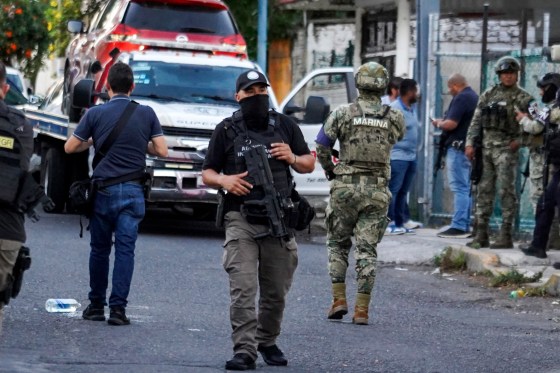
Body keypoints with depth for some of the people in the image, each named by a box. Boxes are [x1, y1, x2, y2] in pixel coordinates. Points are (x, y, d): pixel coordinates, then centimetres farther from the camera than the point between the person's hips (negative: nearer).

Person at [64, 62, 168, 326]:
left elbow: (70, 147, 4)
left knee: (99, 249, 12)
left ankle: (96, 306, 17)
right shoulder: (146, 114, 1)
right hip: (132, 190, 0)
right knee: (125, 249, -2)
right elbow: (162, 150, 2)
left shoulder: (95, 114, -2)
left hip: (103, 189, 0)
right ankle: (118, 307, -9)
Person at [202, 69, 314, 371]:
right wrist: (224, 180, -13)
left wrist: (293, 158, -4)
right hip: (241, 220, -2)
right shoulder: (226, 130, 6)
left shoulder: (284, 126, 12)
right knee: (243, 289, -12)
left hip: (279, 221, 2)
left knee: (276, 292, 8)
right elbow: (207, 173, 9)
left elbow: (309, 164, 18)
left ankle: (268, 342, 27)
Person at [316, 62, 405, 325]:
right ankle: (362, 310, -2)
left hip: (345, 187, -1)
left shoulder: (342, 114, -5)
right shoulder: (394, 118, 0)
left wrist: (329, 171, 16)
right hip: (377, 192, 1)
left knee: (338, 244, 15)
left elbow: (321, 148, -2)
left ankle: (339, 300, 6)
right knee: (367, 249, 4)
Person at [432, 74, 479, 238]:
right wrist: (444, 121, 17)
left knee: (459, 188, -10)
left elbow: (451, 124, -21)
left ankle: (458, 226, -12)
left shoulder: (461, 98, -14)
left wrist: (439, 123, -2)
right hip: (470, 148, 10)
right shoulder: (474, 97, 16)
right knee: (466, 189, 12)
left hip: (458, 147, -10)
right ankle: (465, 226, 14)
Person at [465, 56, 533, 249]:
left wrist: (519, 140, -17)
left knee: (506, 191, -8)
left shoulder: (522, 97, 0)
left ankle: (506, 236, -8)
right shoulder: (488, 95, 13)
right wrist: (470, 143, 4)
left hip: (506, 148, -5)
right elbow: (476, 120, 13)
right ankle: (482, 235, 11)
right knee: (484, 191, 6)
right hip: (485, 148, 5)